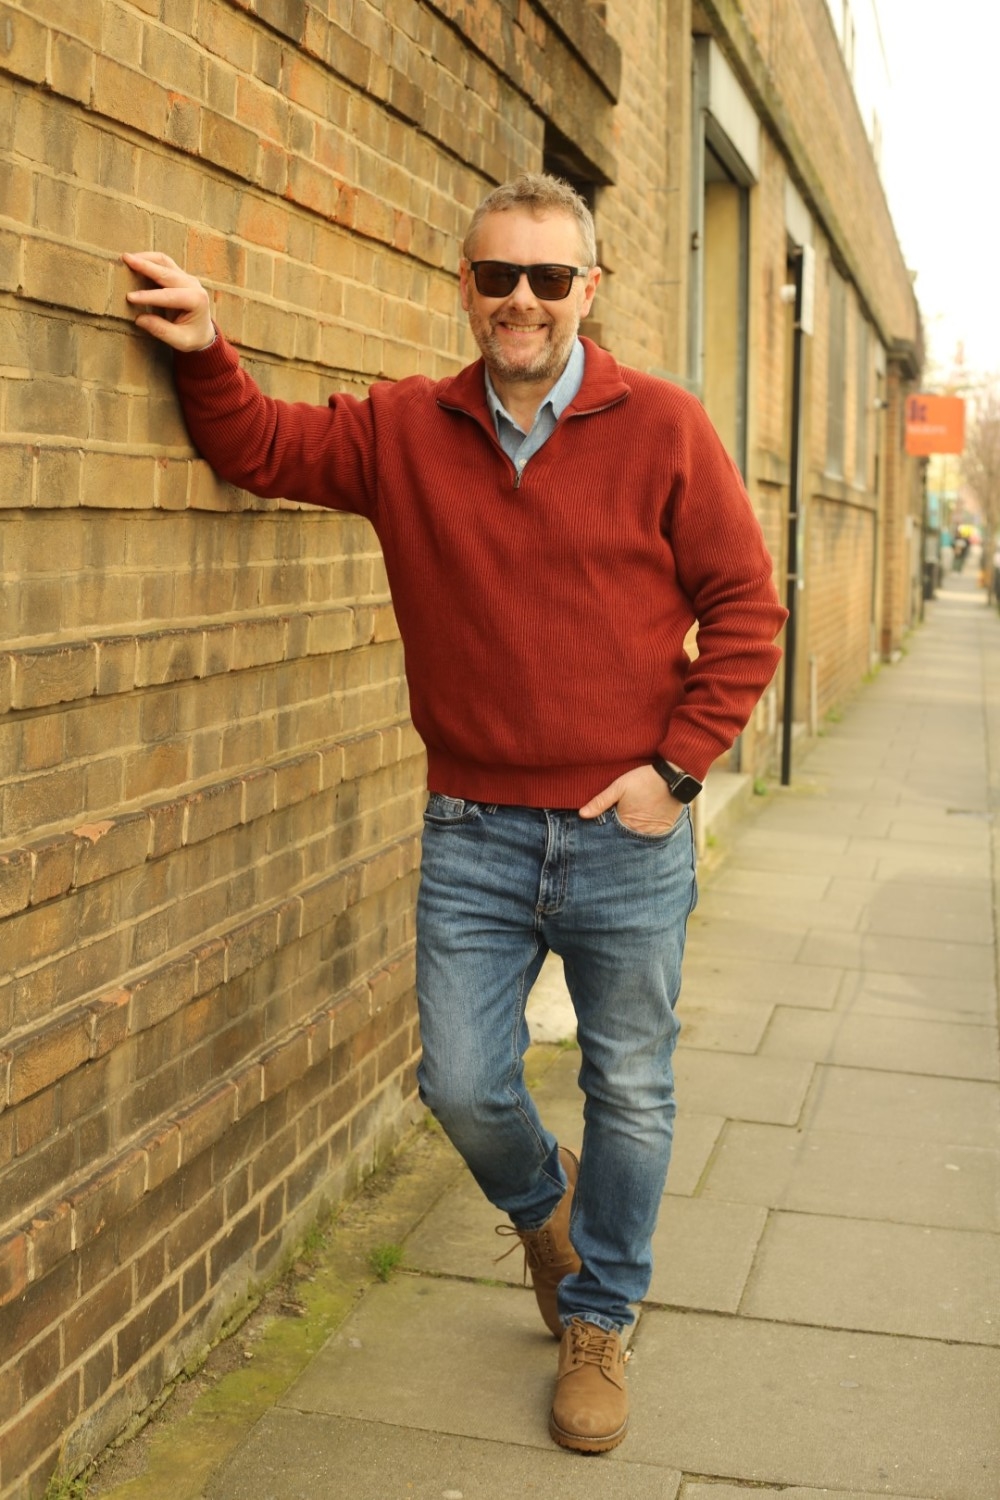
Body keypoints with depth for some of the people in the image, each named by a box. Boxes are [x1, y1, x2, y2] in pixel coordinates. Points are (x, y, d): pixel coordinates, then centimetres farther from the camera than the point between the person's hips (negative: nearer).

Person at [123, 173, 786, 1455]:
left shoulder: (662, 427, -5)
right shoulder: (403, 432, 2)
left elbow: (744, 609, -3)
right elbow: (257, 447, 13)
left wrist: (678, 764, -10)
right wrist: (206, 354, -6)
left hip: (627, 837, -2)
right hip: (473, 836, 2)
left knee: (629, 1095, 10)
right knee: (462, 1086, 6)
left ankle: (596, 1321, 32)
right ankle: (542, 1204, 41)